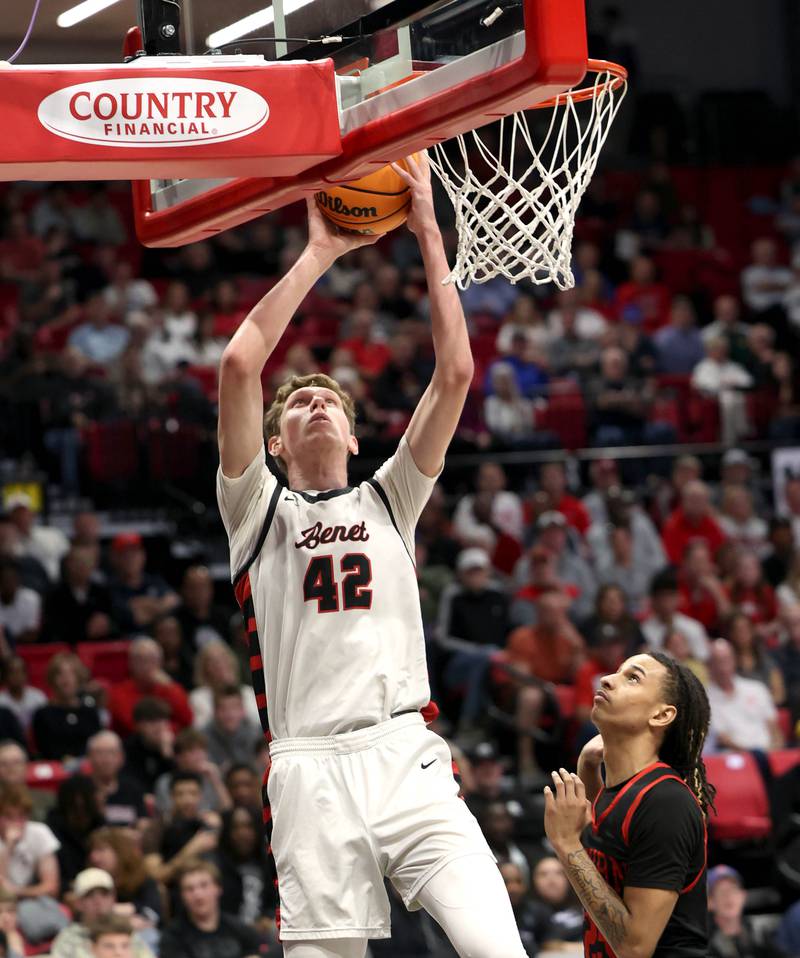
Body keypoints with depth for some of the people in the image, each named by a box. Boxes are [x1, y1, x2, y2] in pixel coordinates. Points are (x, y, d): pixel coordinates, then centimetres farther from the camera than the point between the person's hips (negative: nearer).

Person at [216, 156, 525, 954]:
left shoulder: (388, 500, 22)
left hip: (407, 756, 1)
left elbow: (455, 371, 12)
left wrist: (428, 235, 10)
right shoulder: (257, 509, 15)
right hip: (311, 772, -1)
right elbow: (240, 365, 0)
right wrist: (318, 254, 6)